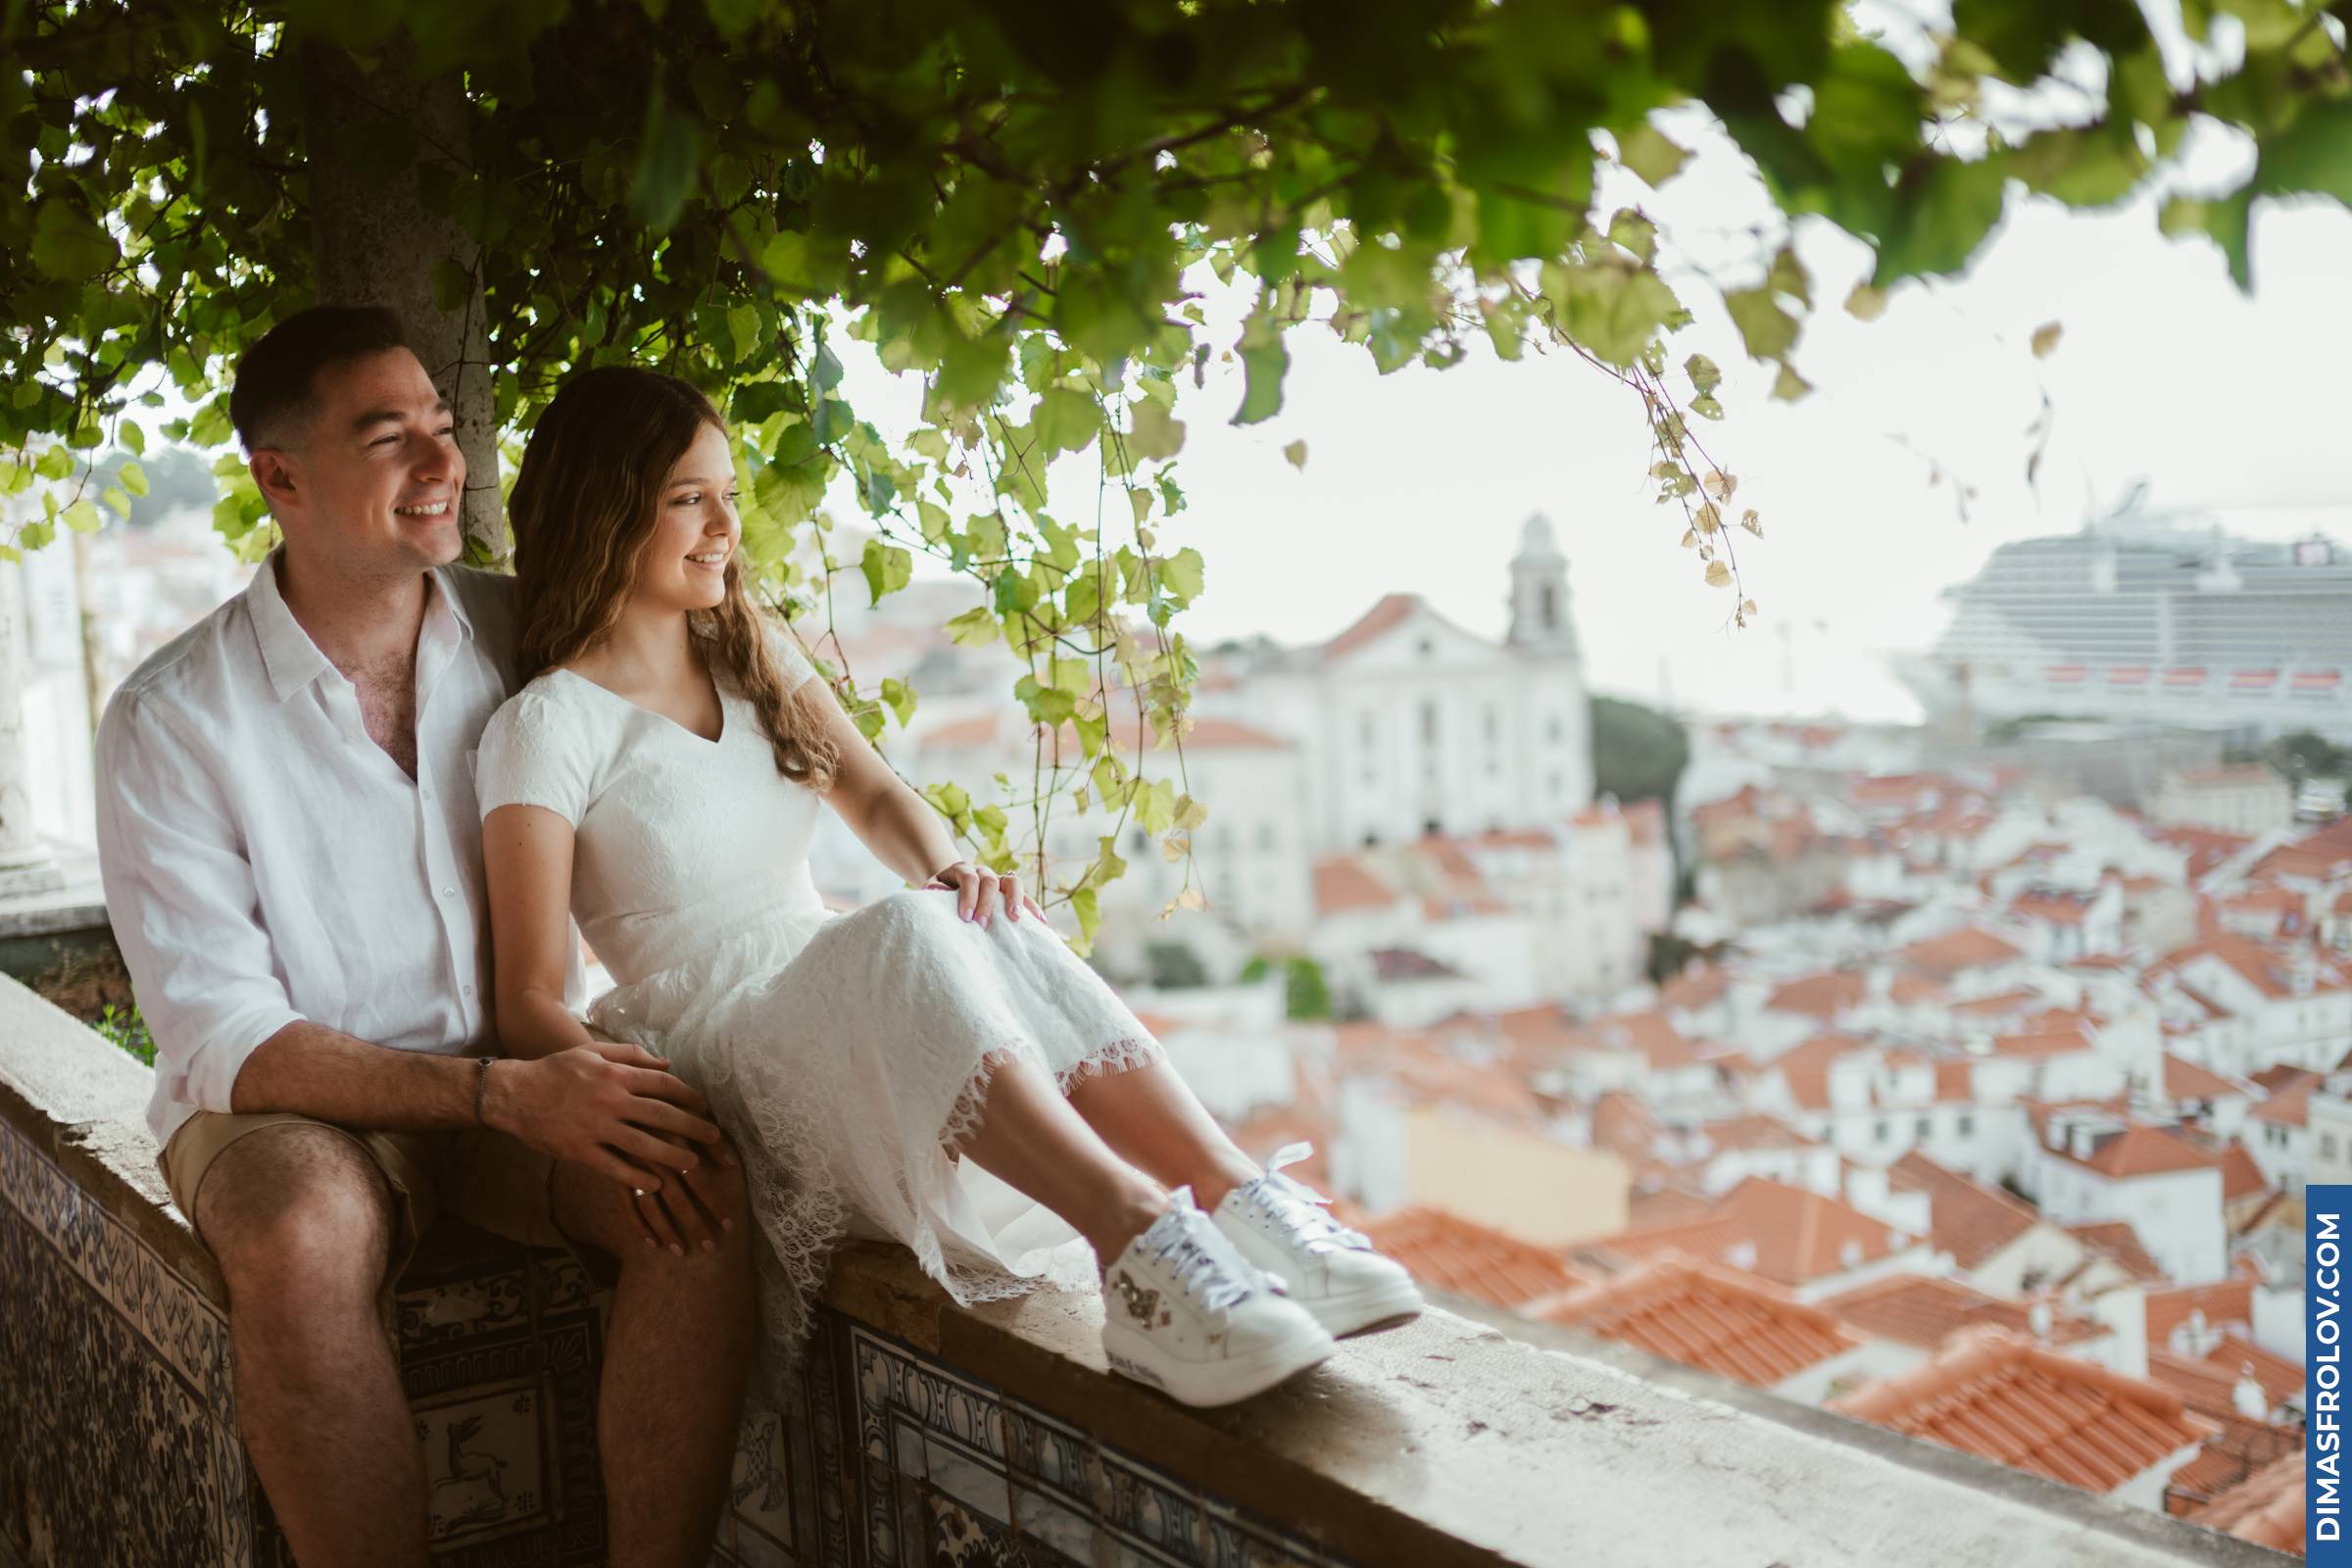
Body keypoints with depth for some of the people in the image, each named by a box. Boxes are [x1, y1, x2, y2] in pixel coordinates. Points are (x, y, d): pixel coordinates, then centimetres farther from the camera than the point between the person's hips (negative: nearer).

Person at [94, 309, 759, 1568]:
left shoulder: (525, 637, 0)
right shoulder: (170, 720, -10)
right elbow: (223, 1041, -15)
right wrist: (503, 1093, -28)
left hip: (529, 1073, 3)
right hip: (291, 1100, -2)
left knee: (701, 1187, -27)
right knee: (304, 1227, -36)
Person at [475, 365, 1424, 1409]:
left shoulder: (752, 654, 17)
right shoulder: (546, 724, -5)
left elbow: (875, 797, 8)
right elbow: (529, 998, -10)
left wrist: (947, 867, -16)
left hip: (832, 1011, 6)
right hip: (705, 1042, -5)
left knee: (983, 929, -29)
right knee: (907, 937, -36)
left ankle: (1242, 1202, -40)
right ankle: (1136, 1240, -50)